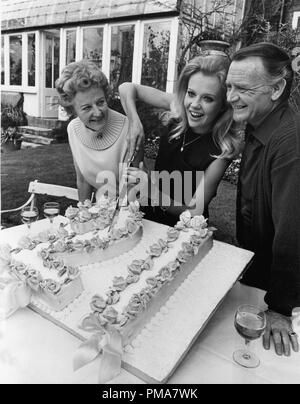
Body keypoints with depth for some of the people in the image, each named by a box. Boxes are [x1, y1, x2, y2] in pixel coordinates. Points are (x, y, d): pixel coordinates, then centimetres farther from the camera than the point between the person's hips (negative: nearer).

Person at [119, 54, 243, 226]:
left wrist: (153, 193, -33)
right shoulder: (178, 108, -9)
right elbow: (127, 88, 1)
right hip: (151, 212, 4)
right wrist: (135, 123, -15)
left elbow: (194, 212, -18)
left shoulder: (221, 150, -21)